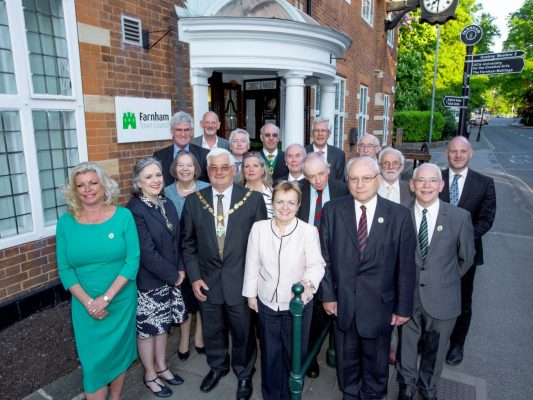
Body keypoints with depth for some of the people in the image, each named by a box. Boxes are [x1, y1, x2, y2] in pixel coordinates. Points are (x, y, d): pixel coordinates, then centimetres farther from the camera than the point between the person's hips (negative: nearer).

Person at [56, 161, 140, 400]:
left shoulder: (123, 216, -9)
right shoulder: (66, 222, -5)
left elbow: (133, 261, -11)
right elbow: (64, 269, -3)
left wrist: (106, 297, -17)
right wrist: (88, 302, -13)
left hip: (121, 302, 0)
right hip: (85, 307, 0)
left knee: (119, 354, 17)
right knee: (93, 362, 8)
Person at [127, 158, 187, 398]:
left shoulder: (167, 204, 4)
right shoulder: (134, 210, -20)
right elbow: (146, 252, -22)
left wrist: (180, 269, -2)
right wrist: (173, 275, -14)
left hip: (169, 279, 7)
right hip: (148, 282, -7)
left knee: (164, 324, 20)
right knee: (147, 328, 11)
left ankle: (161, 367, 40)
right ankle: (150, 375, 32)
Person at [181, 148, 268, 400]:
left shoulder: (253, 199, -8)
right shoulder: (193, 201, -2)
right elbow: (188, 243, 4)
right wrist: (194, 277, -2)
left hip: (241, 280, -2)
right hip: (208, 281, 2)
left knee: (243, 331, 15)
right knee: (212, 330, 21)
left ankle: (244, 374, 43)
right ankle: (217, 367, 50)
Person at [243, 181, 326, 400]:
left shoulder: (309, 231, -15)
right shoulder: (258, 228, -8)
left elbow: (316, 264, -14)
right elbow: (252, 264, -1)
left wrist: (308, 282, -34)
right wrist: (251, 294, 3)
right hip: (267, 302, 2)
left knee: (294, 354, 16)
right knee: (270, 353, 20)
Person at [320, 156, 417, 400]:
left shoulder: (399, 215, -10)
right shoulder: (332, 210, -7)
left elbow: (406, 266, -6)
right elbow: (325, 257, -3)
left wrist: (403, 307, -3)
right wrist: (327, 295, -4)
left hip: (379, 304, -1)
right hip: (342, 301, 1)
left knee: (376, 360, 21)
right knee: (346, 358, 22)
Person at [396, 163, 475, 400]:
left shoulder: (460, 217, -9)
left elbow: (466, 258, 3)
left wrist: (445, 280, 4)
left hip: (442, 299, 0)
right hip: (407, 297, 0)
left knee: (434, 350, 21)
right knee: (406, 347, 19)